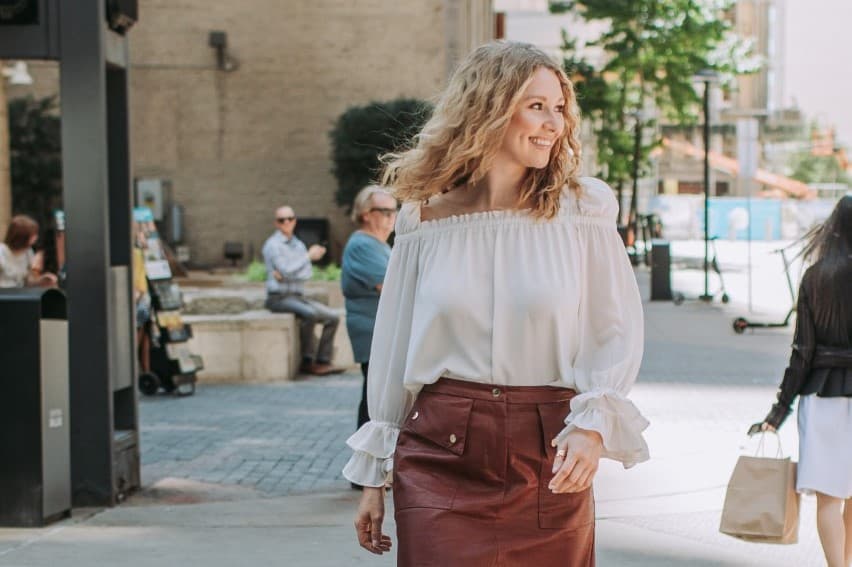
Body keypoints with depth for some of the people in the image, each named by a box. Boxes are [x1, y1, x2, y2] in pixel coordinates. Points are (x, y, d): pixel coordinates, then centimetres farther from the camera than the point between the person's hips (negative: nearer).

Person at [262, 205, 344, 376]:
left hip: (298, 296, 7)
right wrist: (309, 256, -6)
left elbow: (308, 273, 3)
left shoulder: (299, 245, 16)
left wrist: (285, 275, -14)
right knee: (309, 314, -32)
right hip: (279, 298, -7)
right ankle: (307, 361, -23)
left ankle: (323, 361, -10)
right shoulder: (272, 244, -4)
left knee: (332, 317, -8)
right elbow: (286, 270, -16)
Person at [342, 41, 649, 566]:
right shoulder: (426, 219, 3)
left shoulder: (582, 210, 0)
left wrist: (593, 426, -18)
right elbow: (393, 350, 8)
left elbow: (618, 332, -1)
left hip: (551, 456, 0)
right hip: (441, 452, 0)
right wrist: (374, 478, 10)